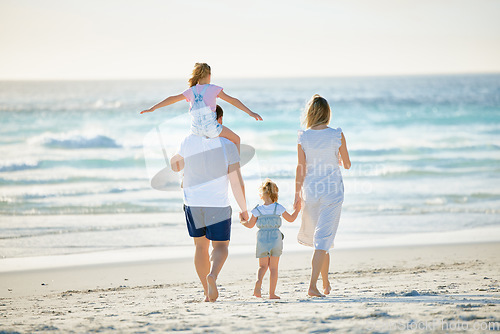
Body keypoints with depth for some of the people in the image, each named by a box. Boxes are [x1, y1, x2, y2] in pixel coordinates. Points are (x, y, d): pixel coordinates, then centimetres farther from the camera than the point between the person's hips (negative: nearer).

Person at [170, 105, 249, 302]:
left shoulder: (188, 142, -4)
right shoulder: (227, 146, -11)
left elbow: (175, 166, 15)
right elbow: (237, 183, -11)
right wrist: (243, 209, -1)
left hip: (192, 203, 3)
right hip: (218, 205, -2)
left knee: (201, 245, 17)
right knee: (220, 246, 10)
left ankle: (207, 292, 17)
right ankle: (212, 275, -21)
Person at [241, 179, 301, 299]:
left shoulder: (258, 210, -1)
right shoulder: (278, 208, -1)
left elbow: (250, 225, 8)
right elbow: (291, 219, 10)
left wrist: (242, 221, 30)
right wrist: (297, 210, 27)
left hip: (262, 240, 0)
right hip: (275, 238, 0)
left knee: (262, 266, 9)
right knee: (273, 267, 6)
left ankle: (258, 281, -22)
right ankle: (272, 293, 5)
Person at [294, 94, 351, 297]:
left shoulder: (303, 137, -5)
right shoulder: (337, 135, -7)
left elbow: (301, 168, -3)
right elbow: (347, 165, 2)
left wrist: (297, 196, 4)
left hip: (310, 191, 2)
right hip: (332, 190, -2)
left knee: (320, 237, 19)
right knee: (323, 239, -2)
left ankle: (326, 284, 29)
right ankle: (312, 285, -13)